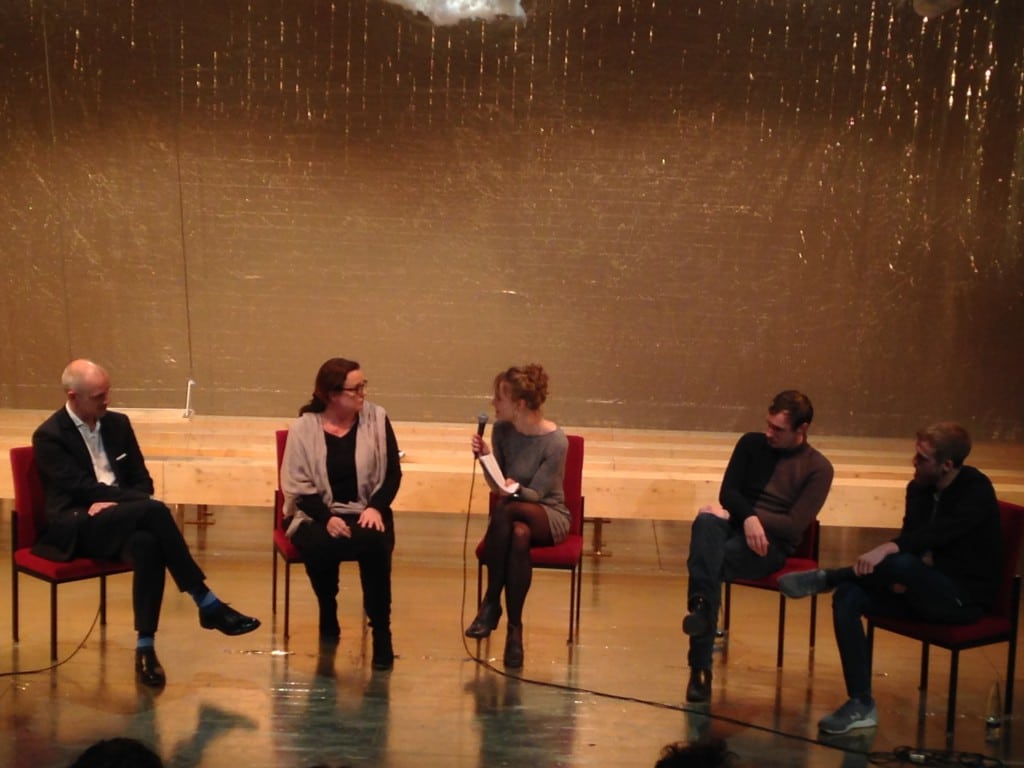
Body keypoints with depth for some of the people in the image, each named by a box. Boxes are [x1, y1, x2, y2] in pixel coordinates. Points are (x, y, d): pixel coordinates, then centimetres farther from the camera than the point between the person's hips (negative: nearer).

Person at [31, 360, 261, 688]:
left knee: (148, 544, -34)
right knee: (154, 510, -32)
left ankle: (145, 647, -31)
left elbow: (142, 481, 13)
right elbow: (83, 488, -14)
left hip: (119, 521, 5)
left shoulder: (117, 423, 13)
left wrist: (114, 502, -9)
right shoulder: (49, 436, -3)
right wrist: (138, 503, -21)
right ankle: (207, 604, -28)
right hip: (76, 529, -5)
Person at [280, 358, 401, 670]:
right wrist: (327, 518, -20)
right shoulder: (304, 427, -2)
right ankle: (328, 618, -3)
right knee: (320, 547, -34)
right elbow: (299, 486, -5)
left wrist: (376, 507, -14)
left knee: (374, 544, -33)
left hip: (365, 512, 1)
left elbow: (392, 473, 4)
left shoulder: (376, 419, 2)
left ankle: (381, 632, -17)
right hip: (317, 515, -1)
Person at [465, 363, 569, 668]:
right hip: (513, 512, 3)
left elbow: (536, 493, -14)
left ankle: (491, 603, -25)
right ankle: (513, 627, -28)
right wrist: (485, 458, -17)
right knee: (518, 535, -36)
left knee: (505, 508, -37)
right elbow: (497, 486, 0)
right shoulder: (502, 429, -3)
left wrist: (515, 490, -32)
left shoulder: (555, 441, -18)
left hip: (548, 515, -3)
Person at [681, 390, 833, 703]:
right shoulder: (752, 443, 13)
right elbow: (728, 492, 7)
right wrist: (748, 518, -15)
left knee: (711, 562, -36)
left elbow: (794, 526, -6)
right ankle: (700, 604, -59)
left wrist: (749, 519, -15)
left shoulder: (818, 468, 3)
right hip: (735, 526, 3)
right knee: (706, 521, -37)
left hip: (771, 544, -2)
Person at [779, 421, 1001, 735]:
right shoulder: (918, 488, 7)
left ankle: (823, 579, -14)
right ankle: (861, 705, -17)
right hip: (927, 590, 7)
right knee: (847, 597, -17)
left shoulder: (977, 491, -14)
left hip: (963, 598, -7)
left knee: (900, 562, -37)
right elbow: (911, 541, 9)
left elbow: (939, 533, -31)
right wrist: (904, 577, -14)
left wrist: (887, 549, -44)